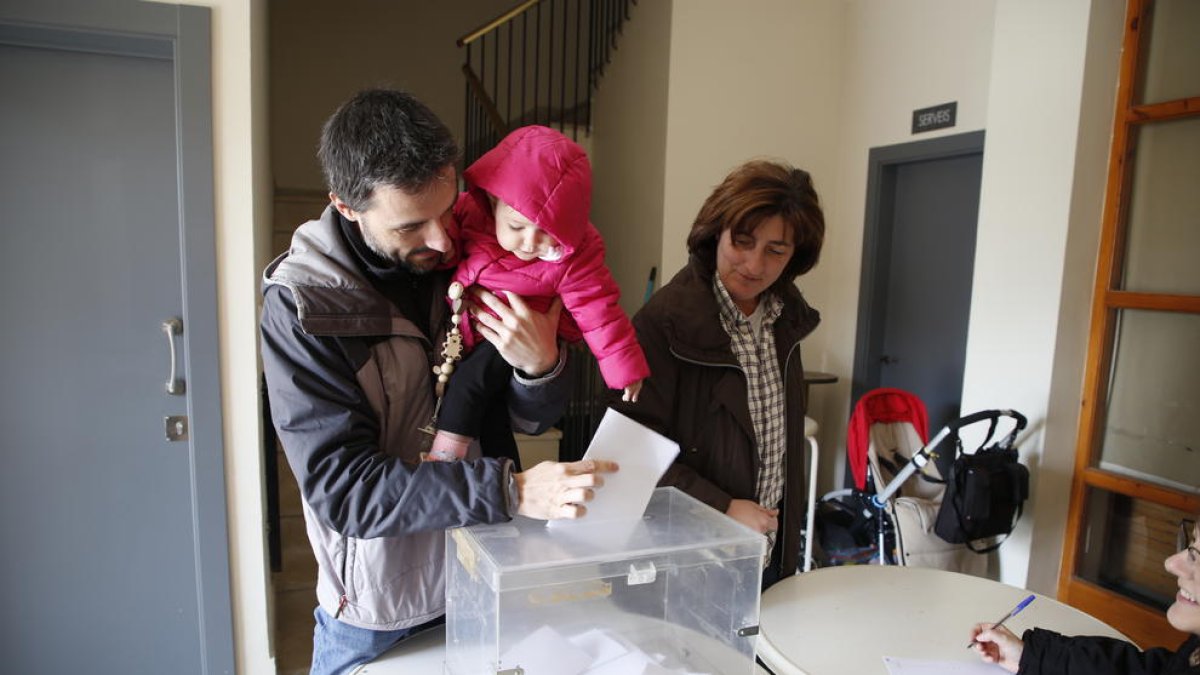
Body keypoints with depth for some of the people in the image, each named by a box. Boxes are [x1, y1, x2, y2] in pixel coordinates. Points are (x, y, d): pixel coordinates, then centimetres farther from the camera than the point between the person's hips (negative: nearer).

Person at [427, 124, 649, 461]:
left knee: (467, 382, -17)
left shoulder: (572, 256, -24)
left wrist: (624, 367, -18)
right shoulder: (469, 212, -18)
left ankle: (447, 454, 0)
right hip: (464, 328, 5)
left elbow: (598, 312, -20)